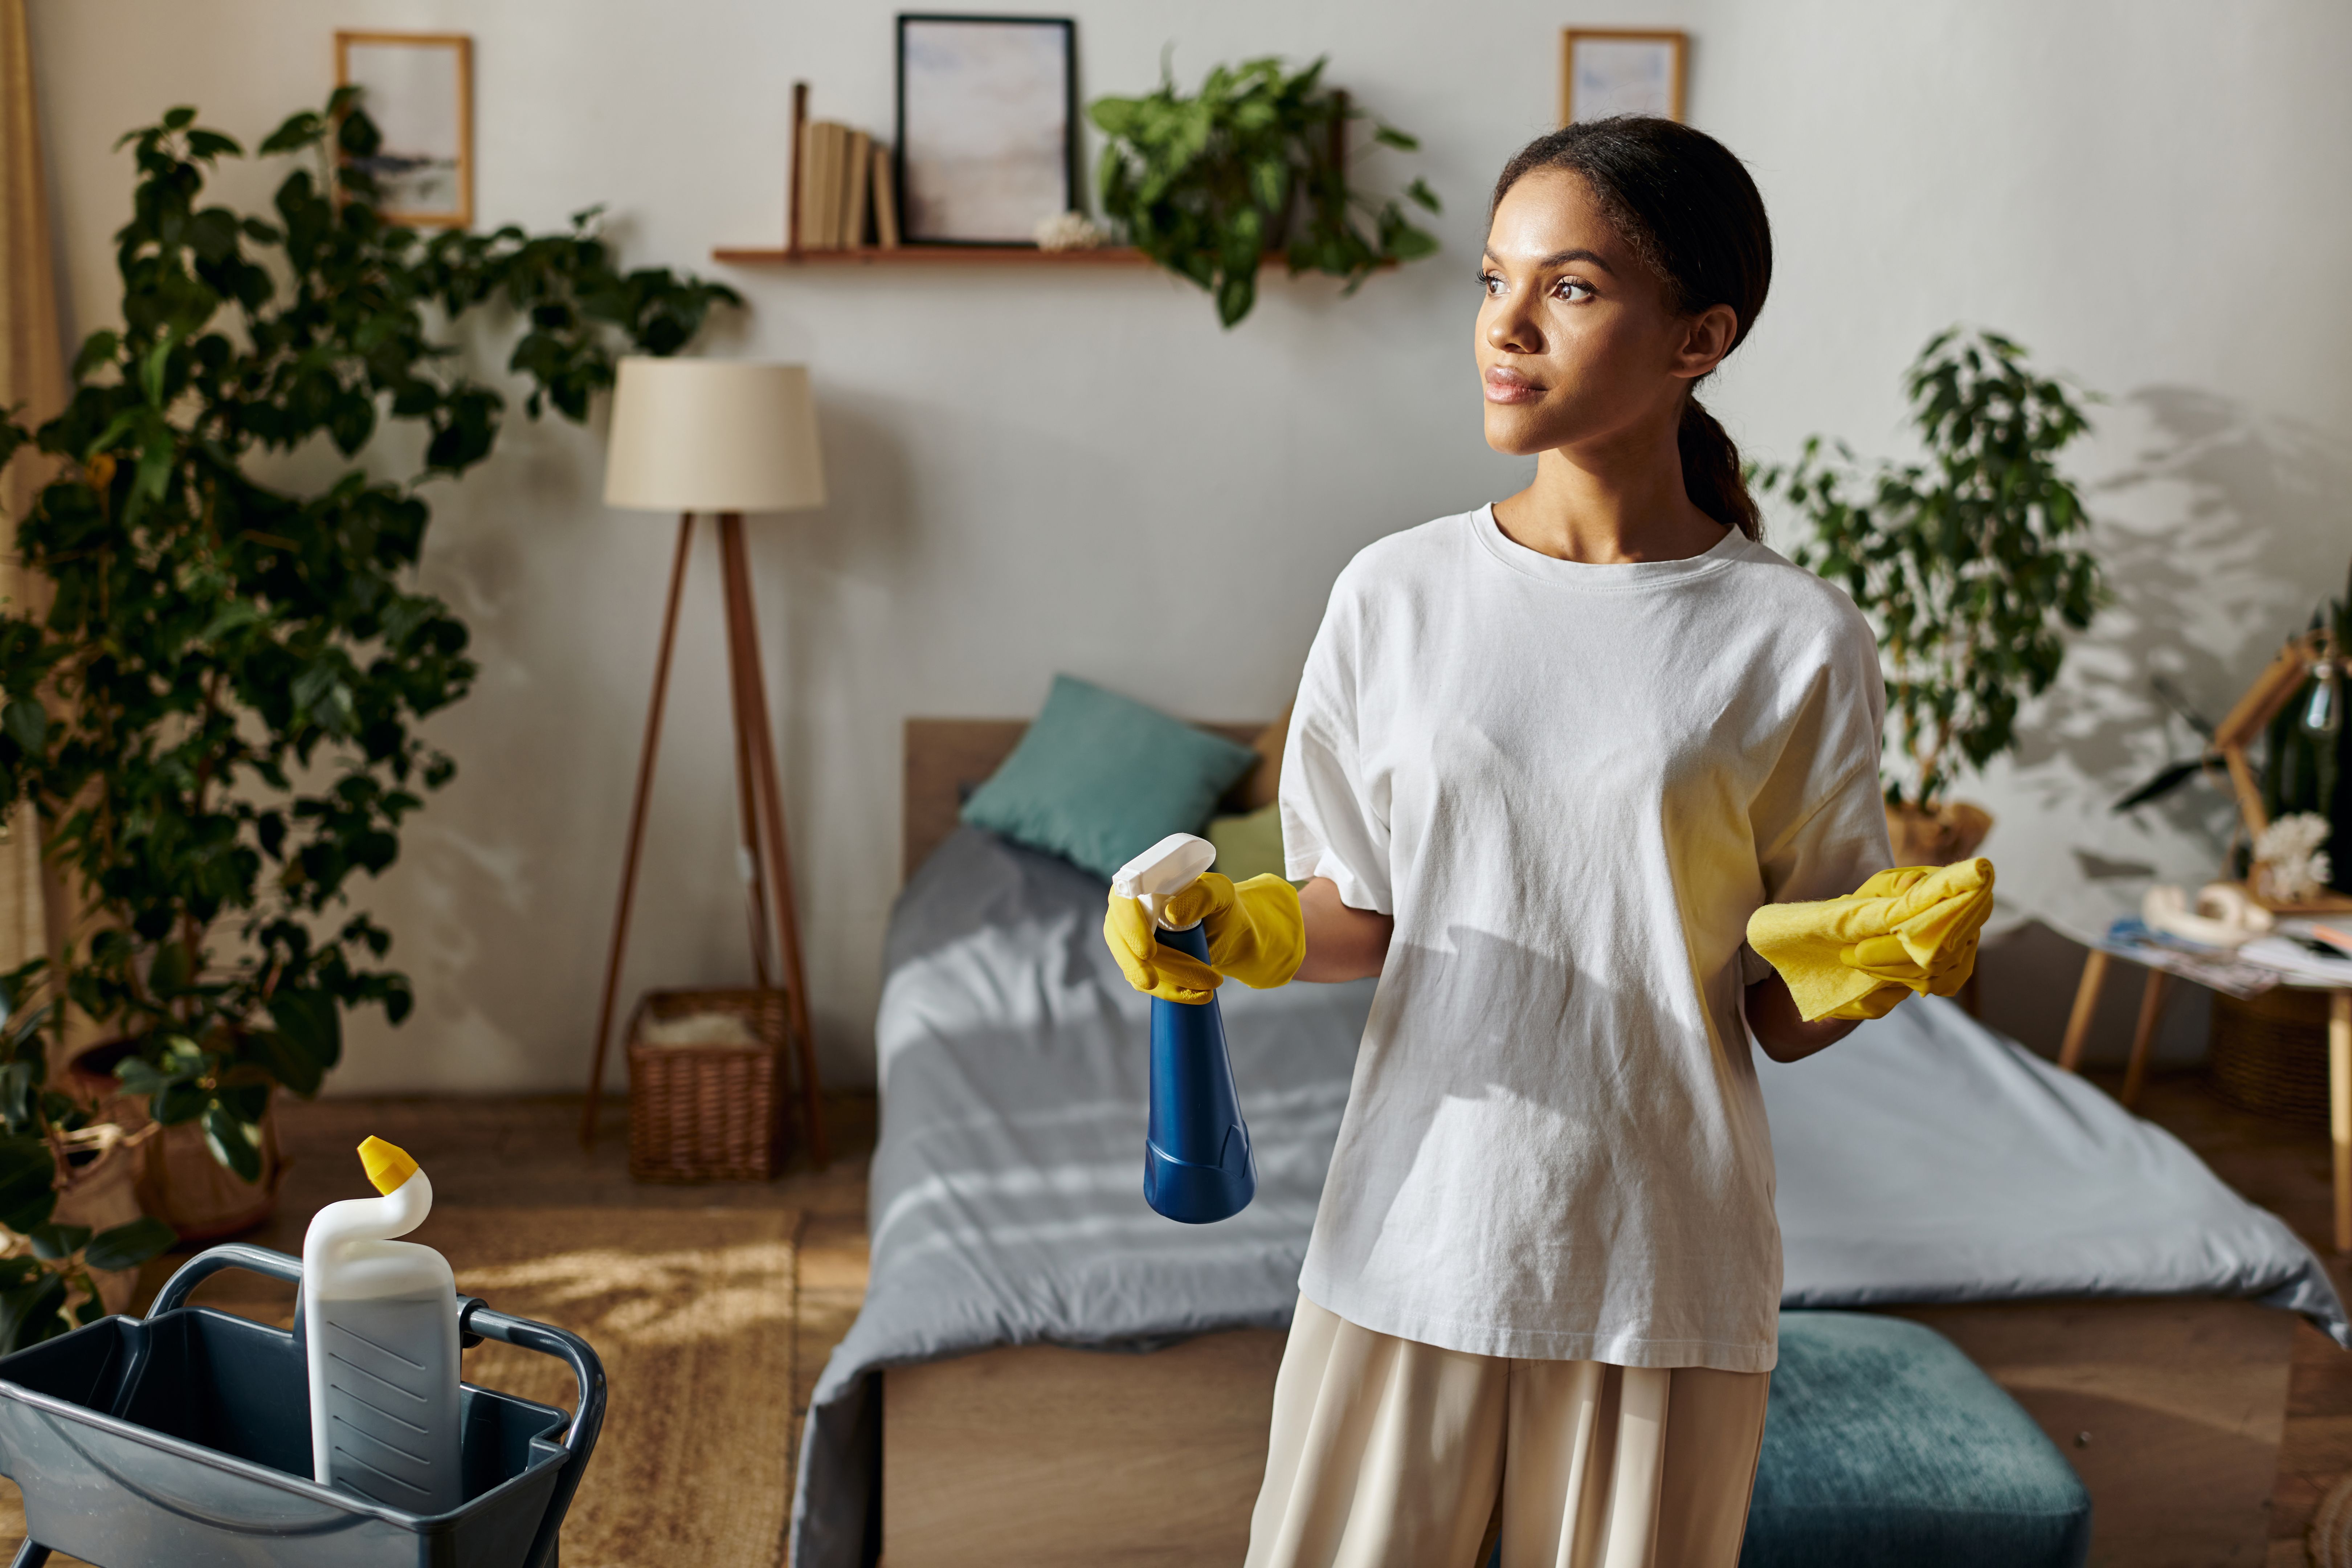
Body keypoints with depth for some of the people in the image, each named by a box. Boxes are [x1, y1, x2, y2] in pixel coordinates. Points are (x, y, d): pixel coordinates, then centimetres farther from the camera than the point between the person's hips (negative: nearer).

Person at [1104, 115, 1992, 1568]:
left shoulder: (1795, 640, -7)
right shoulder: (1398, 593, -1)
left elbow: (1783, 1018, -1)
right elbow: (1366, 913, 7)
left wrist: (1860, 968, -21)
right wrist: (1246, 928, -12)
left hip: (1663, 1274, -1)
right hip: (1407, 1241, 2)